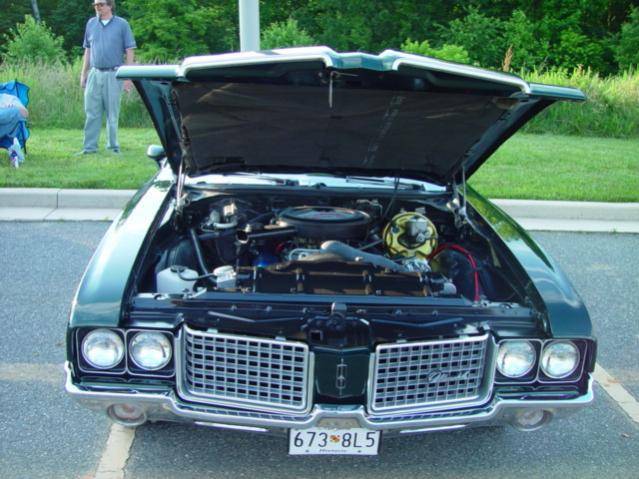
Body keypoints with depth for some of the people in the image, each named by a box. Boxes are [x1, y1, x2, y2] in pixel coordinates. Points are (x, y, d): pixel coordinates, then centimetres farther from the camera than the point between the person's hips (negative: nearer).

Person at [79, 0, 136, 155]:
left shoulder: (122, 24, -1)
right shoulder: (91, 24, 10)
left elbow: (129, 52, -2)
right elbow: (87, 50, 16)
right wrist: (83, 74, 12)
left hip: (113, 75, -3)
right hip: (95, 74, 3)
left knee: (112, 113, 4)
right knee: (92, 112, 2)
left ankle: (113, 146, 13)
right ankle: (89, 147, 7)